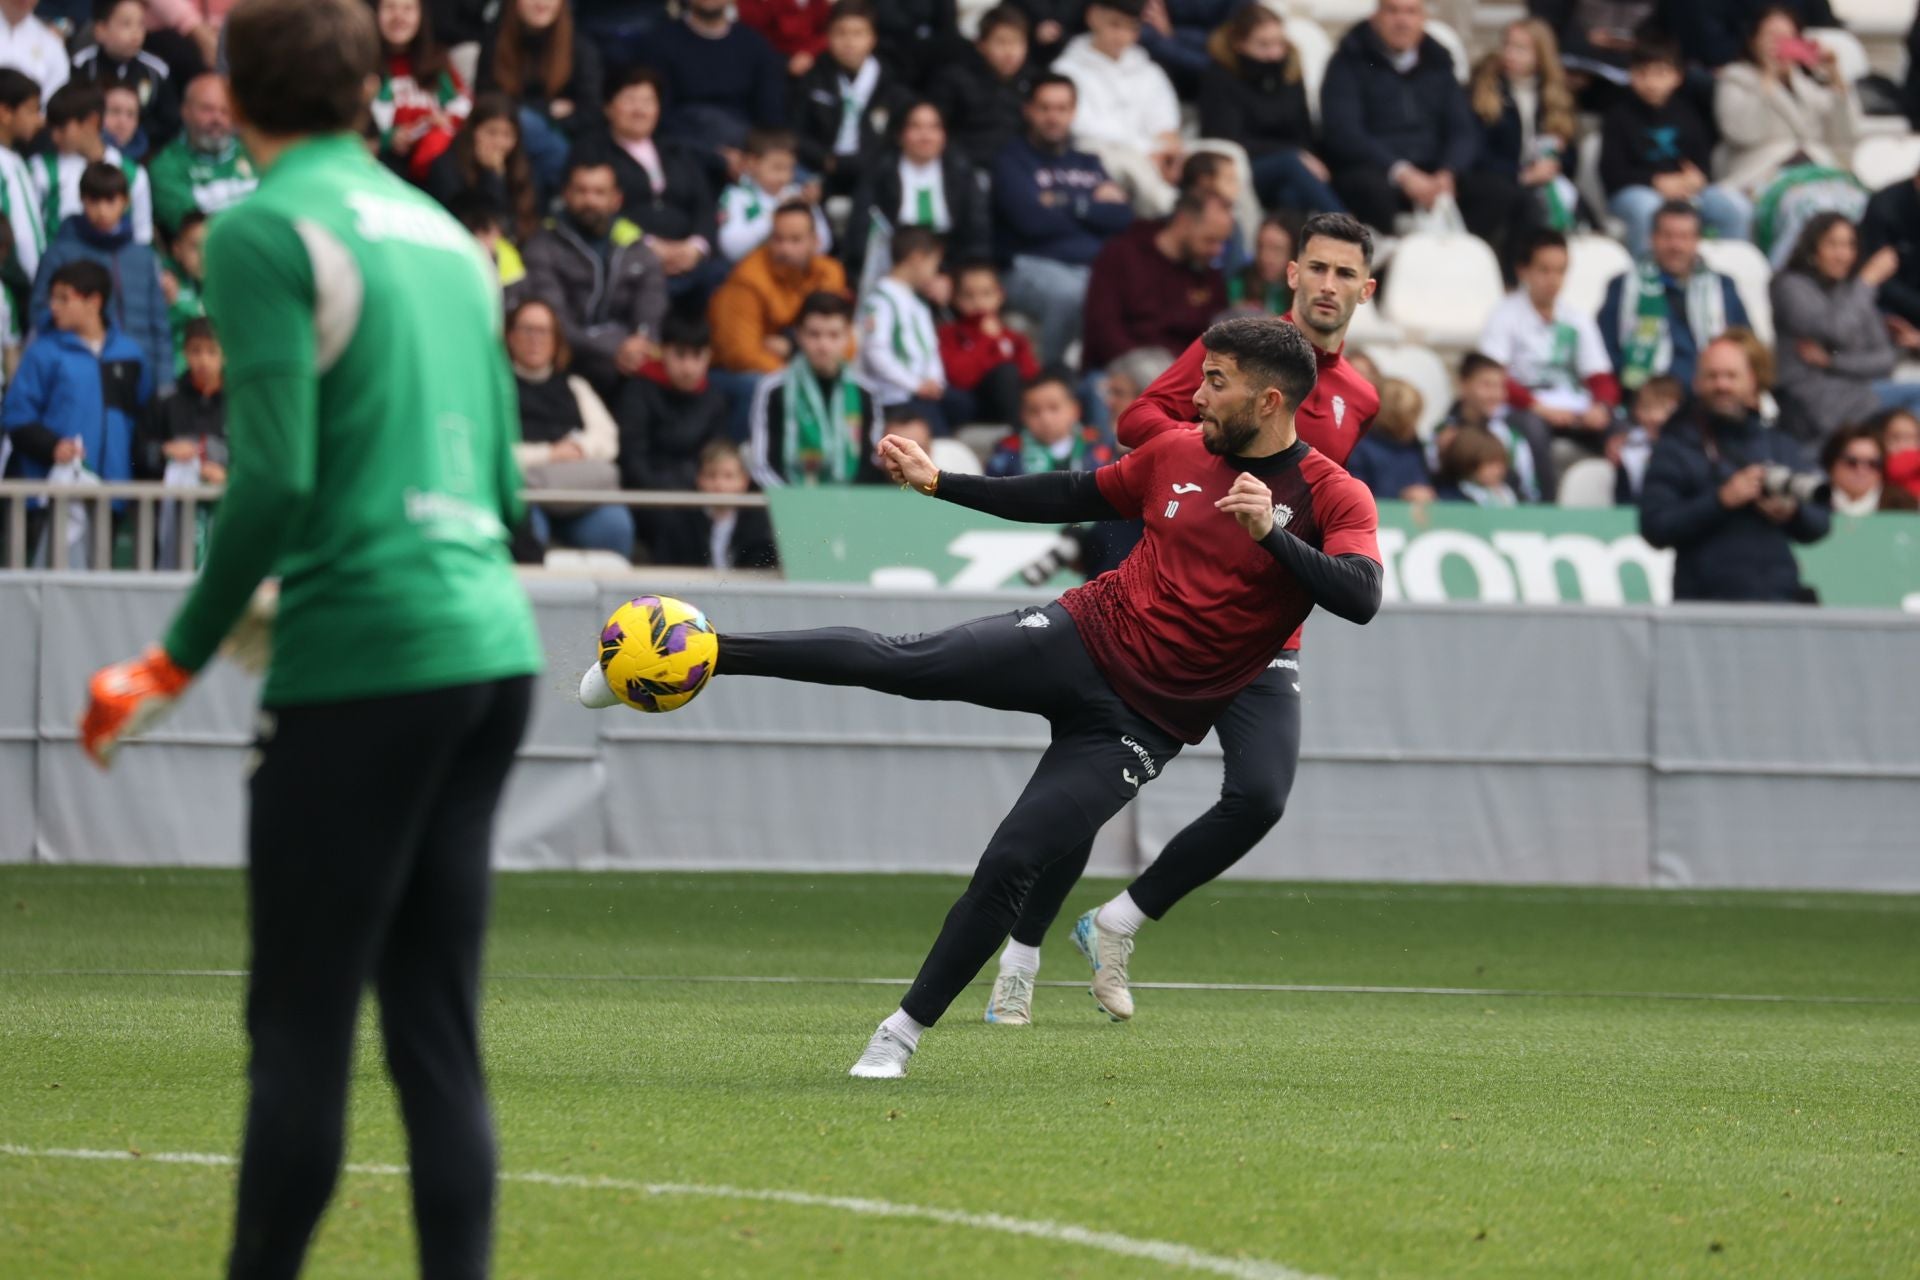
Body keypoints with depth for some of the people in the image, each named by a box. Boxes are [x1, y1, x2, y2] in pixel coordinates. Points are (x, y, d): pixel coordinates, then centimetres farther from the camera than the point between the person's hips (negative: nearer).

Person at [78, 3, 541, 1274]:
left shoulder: (268, 232, -6)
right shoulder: (443, 230, 16)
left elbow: (274, 478, -14)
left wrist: (176, 662, -7)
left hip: (363, 657, -7)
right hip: (492, 646, 7)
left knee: (300, 1026, -1)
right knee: (435, 1028, 7)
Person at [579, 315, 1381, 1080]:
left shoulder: (1332, 498, -8)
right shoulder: (1179, 454, 7)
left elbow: (1360, 598, -24)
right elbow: (1072, 497, 20)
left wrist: (1271, 533, -35)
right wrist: (938, 483, 18)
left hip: (1142, 723, -3)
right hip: (1082, 639, 3)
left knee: (1010, 864, -11)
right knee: (902, 662, -19)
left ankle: (904, 1032, 4)